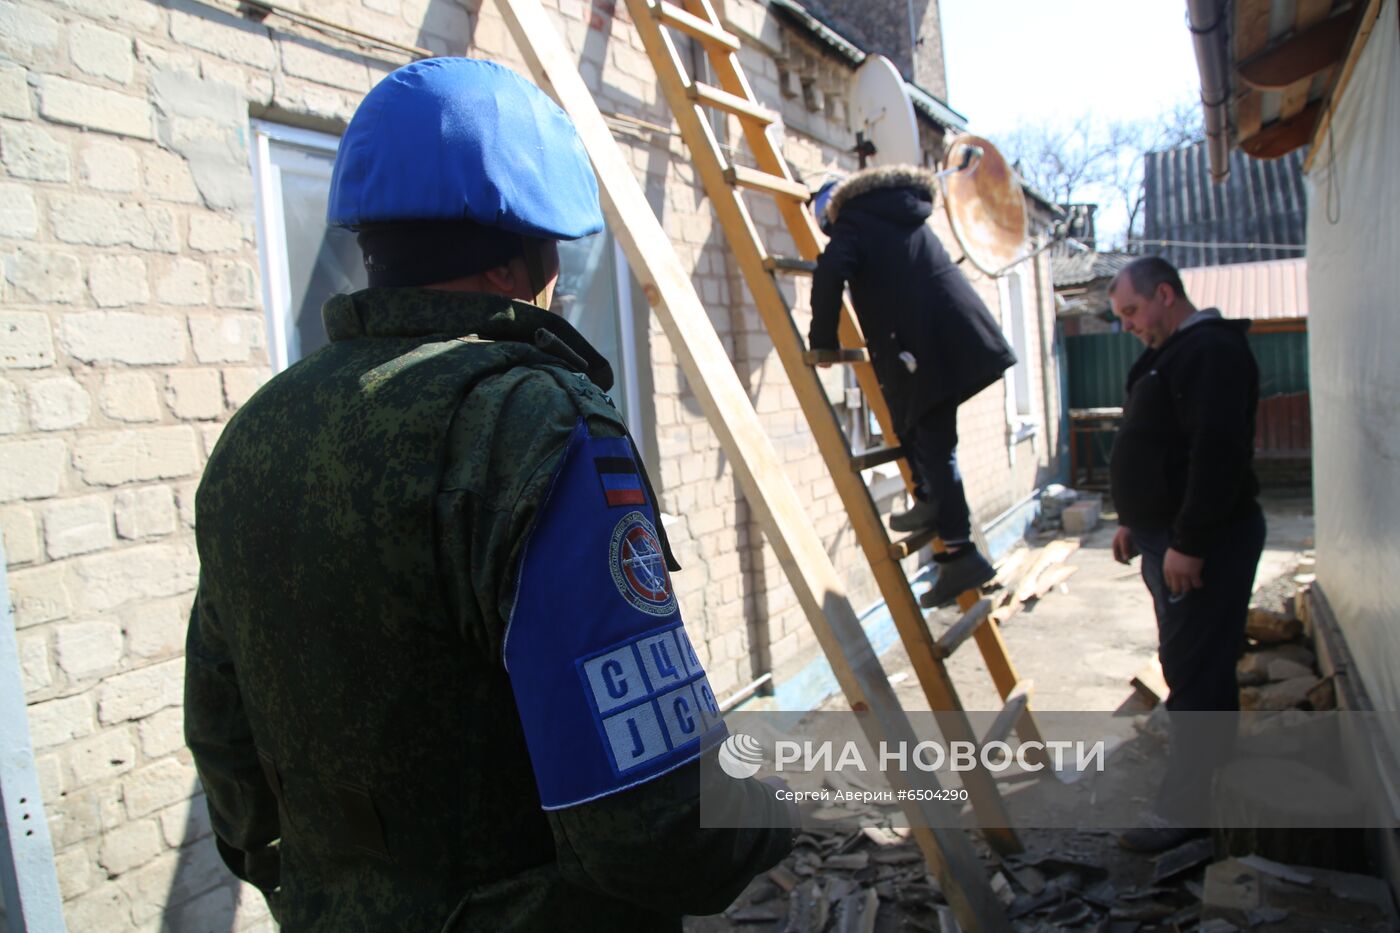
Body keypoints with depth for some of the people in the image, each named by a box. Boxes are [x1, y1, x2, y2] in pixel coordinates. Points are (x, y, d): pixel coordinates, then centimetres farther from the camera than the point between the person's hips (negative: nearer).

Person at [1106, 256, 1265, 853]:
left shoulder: (1211, 350, -17)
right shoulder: (1172, 354, 18)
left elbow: (1218, 452, -26)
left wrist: (1188, 543, -26)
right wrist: (1134, 521, 23)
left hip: (1203, 542, -11)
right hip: (1170, 535, 11)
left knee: (1195, 670, -6)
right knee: (1198, 667, 19)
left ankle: (1183, 809, 2)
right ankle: (1209, 778, 33)